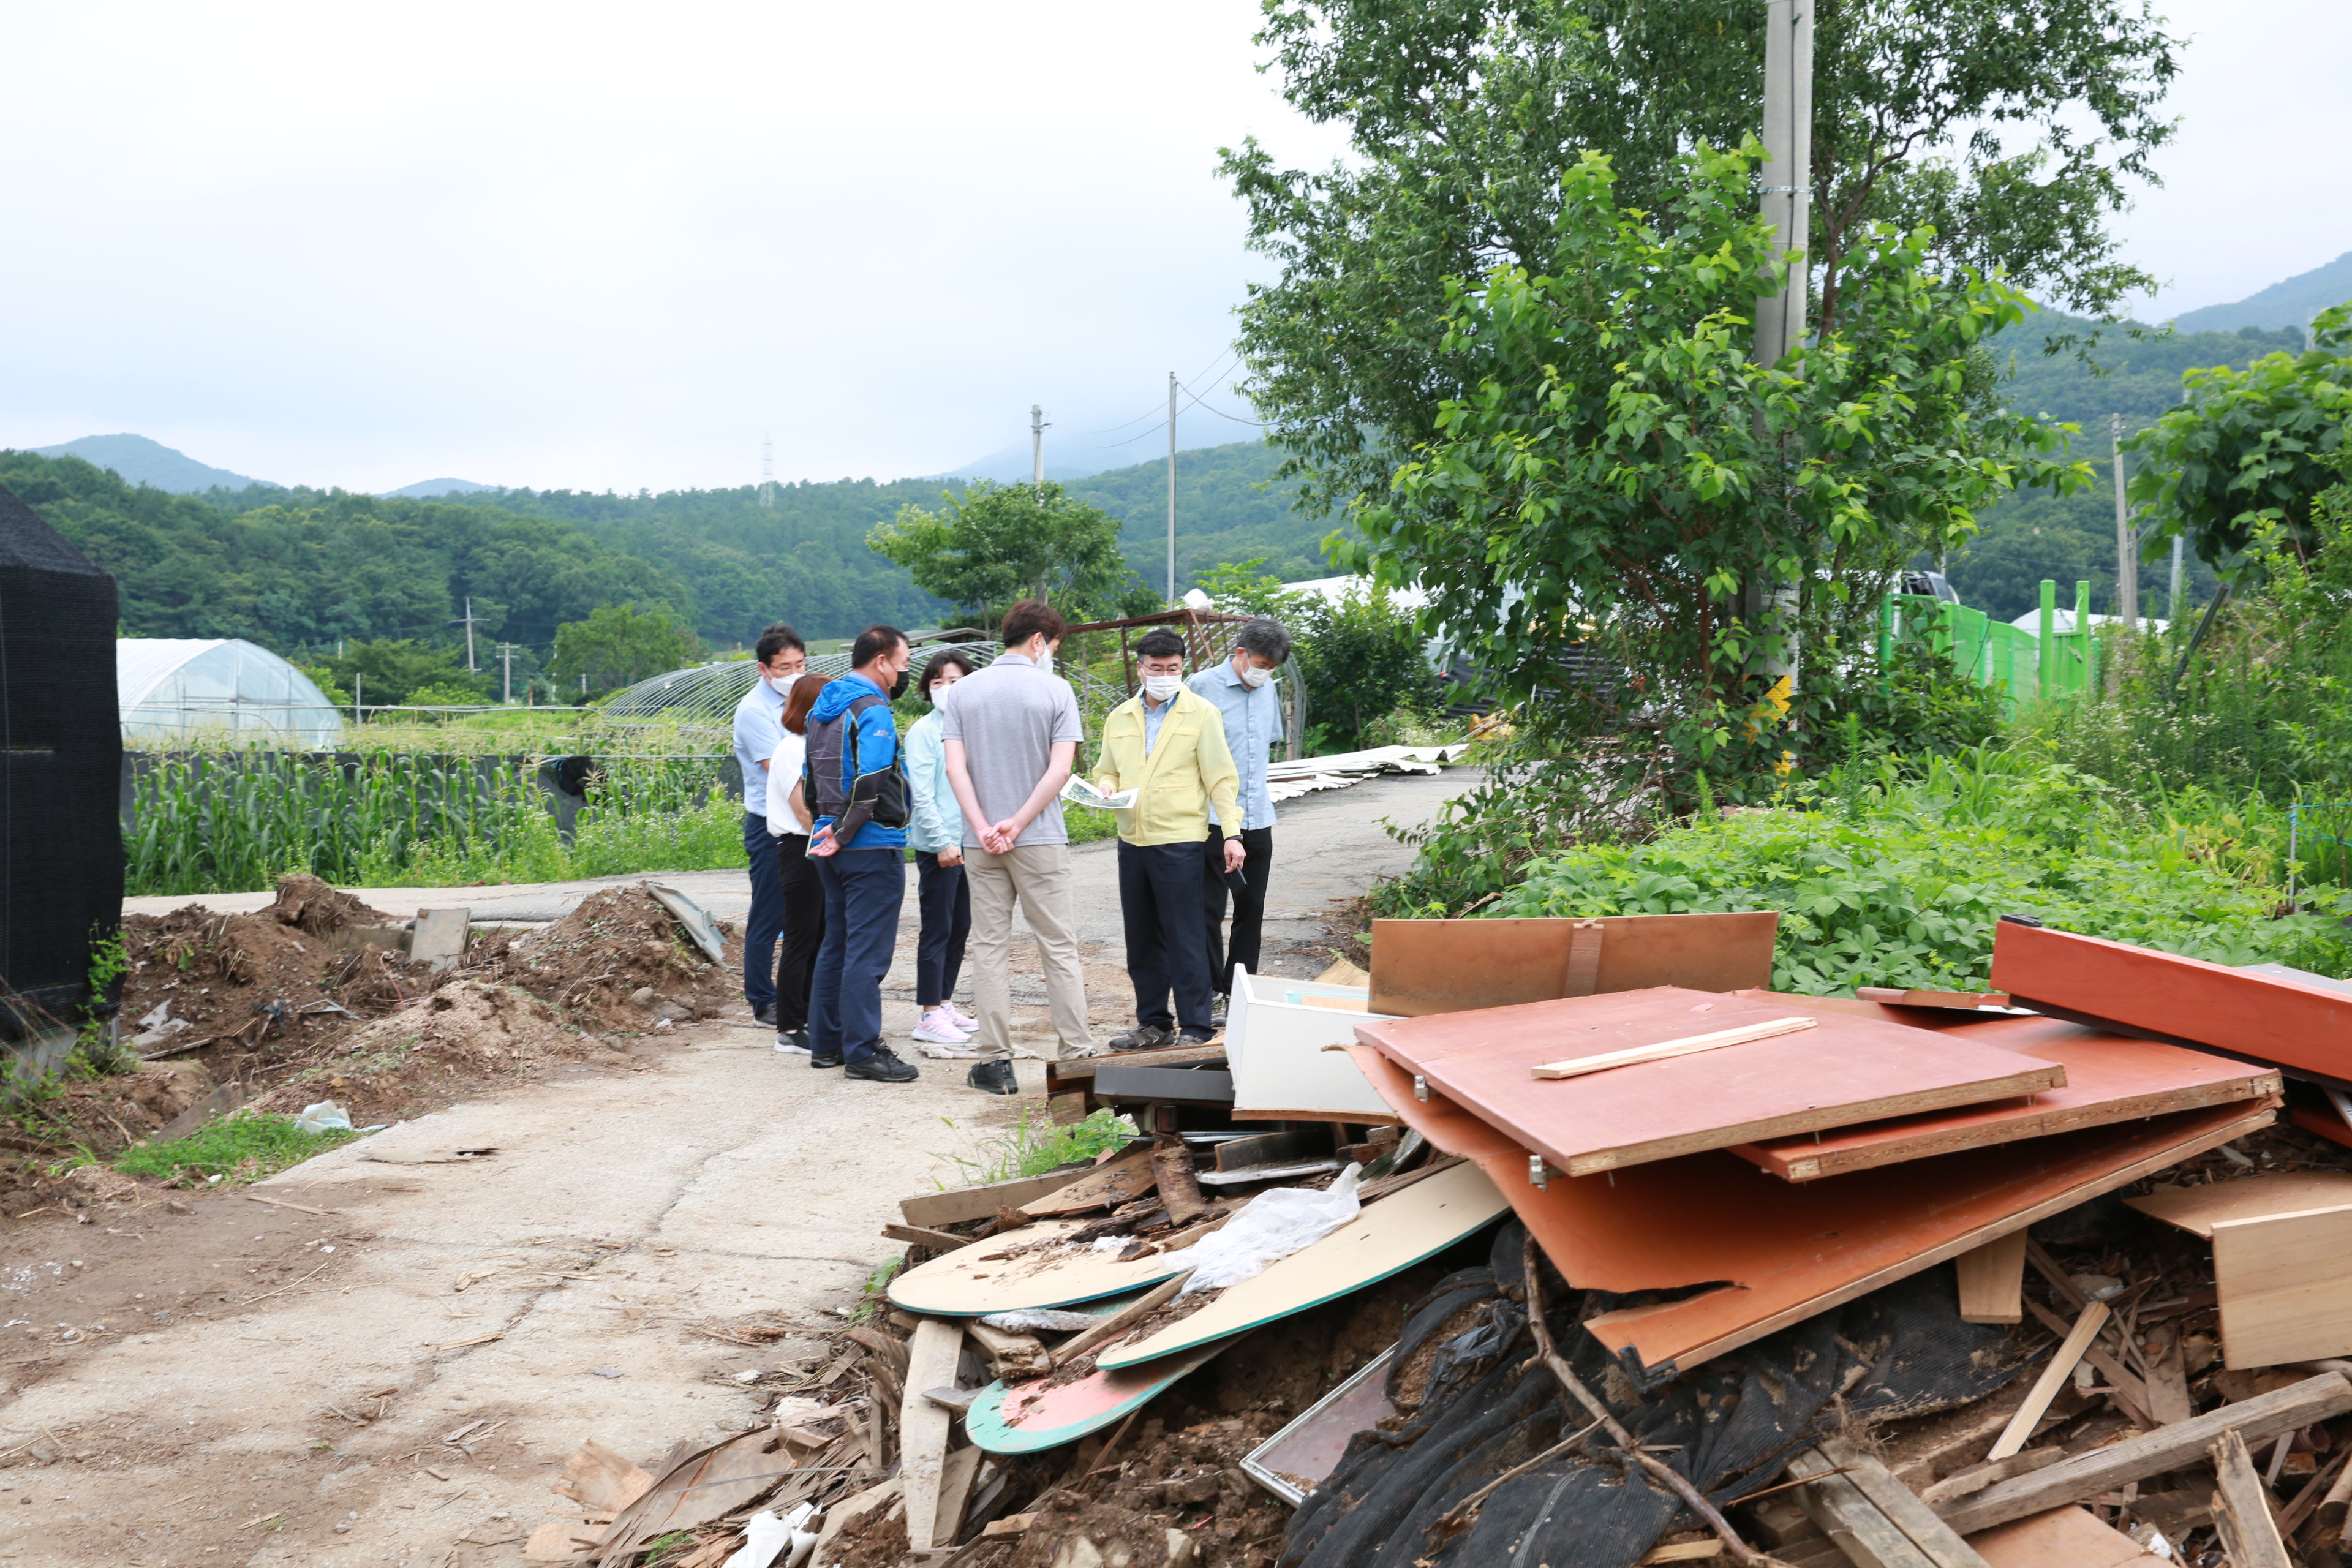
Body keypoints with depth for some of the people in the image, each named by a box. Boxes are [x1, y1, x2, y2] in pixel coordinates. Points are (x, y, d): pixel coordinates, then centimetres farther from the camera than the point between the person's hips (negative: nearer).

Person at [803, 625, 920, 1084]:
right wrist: (843, 834, -14)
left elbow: (810, 775, 20)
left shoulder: (823, 707, 15)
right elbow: (869, 785, -23)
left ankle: (826, 1043, 22)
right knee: (868, 952, -5)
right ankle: (862, 1052, -3)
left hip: (834, 847, 9)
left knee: (837, 944, 16)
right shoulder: (872, 711, -14)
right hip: (872, 847, -9)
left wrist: (827, 826, 19)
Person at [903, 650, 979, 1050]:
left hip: (969, 842, 6)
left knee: (960, 928, 13)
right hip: (937, 845, -6)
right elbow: (921, 794, -12)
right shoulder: (924, 731, -7)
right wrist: (942, 842, -16)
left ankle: (944, 1004, 24)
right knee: (937, 930, -3)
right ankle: (930, 1017, 3)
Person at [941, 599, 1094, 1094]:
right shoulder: (1055, 690, -3)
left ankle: (995, 1061, 7)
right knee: (1059, 948, 4)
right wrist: (1018, 823, -9)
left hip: (980, 844, 3)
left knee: (989, 949, 7)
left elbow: (955, 767, -2)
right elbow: (1061, 768, -11)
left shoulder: (963, 691, 6)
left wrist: (983, 828, -7)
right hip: (1041, 840, -3)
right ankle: (1076, 1054, 6)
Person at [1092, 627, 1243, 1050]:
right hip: (1132, 841, 6)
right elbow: (1107, 771, 23)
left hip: (1180, 843, -5)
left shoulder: (1202, 714, -1)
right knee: (1142, 940, 12)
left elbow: (1221, 777, -3)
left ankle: (1196, 1029, 3)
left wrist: (1232, 833, -11)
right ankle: (1153, 1023, 23)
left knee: (1184, 940, -5)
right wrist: (1106, 787, -1)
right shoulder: (1120, 718, 13)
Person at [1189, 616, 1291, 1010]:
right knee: (1209, 909, -2)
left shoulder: (1267, 690, 13)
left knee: (1251, 909, 10)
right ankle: (1212, 992, 7)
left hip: (1258, 819, 6)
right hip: (1214, 820, -6)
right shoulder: (1203, 685, -8)